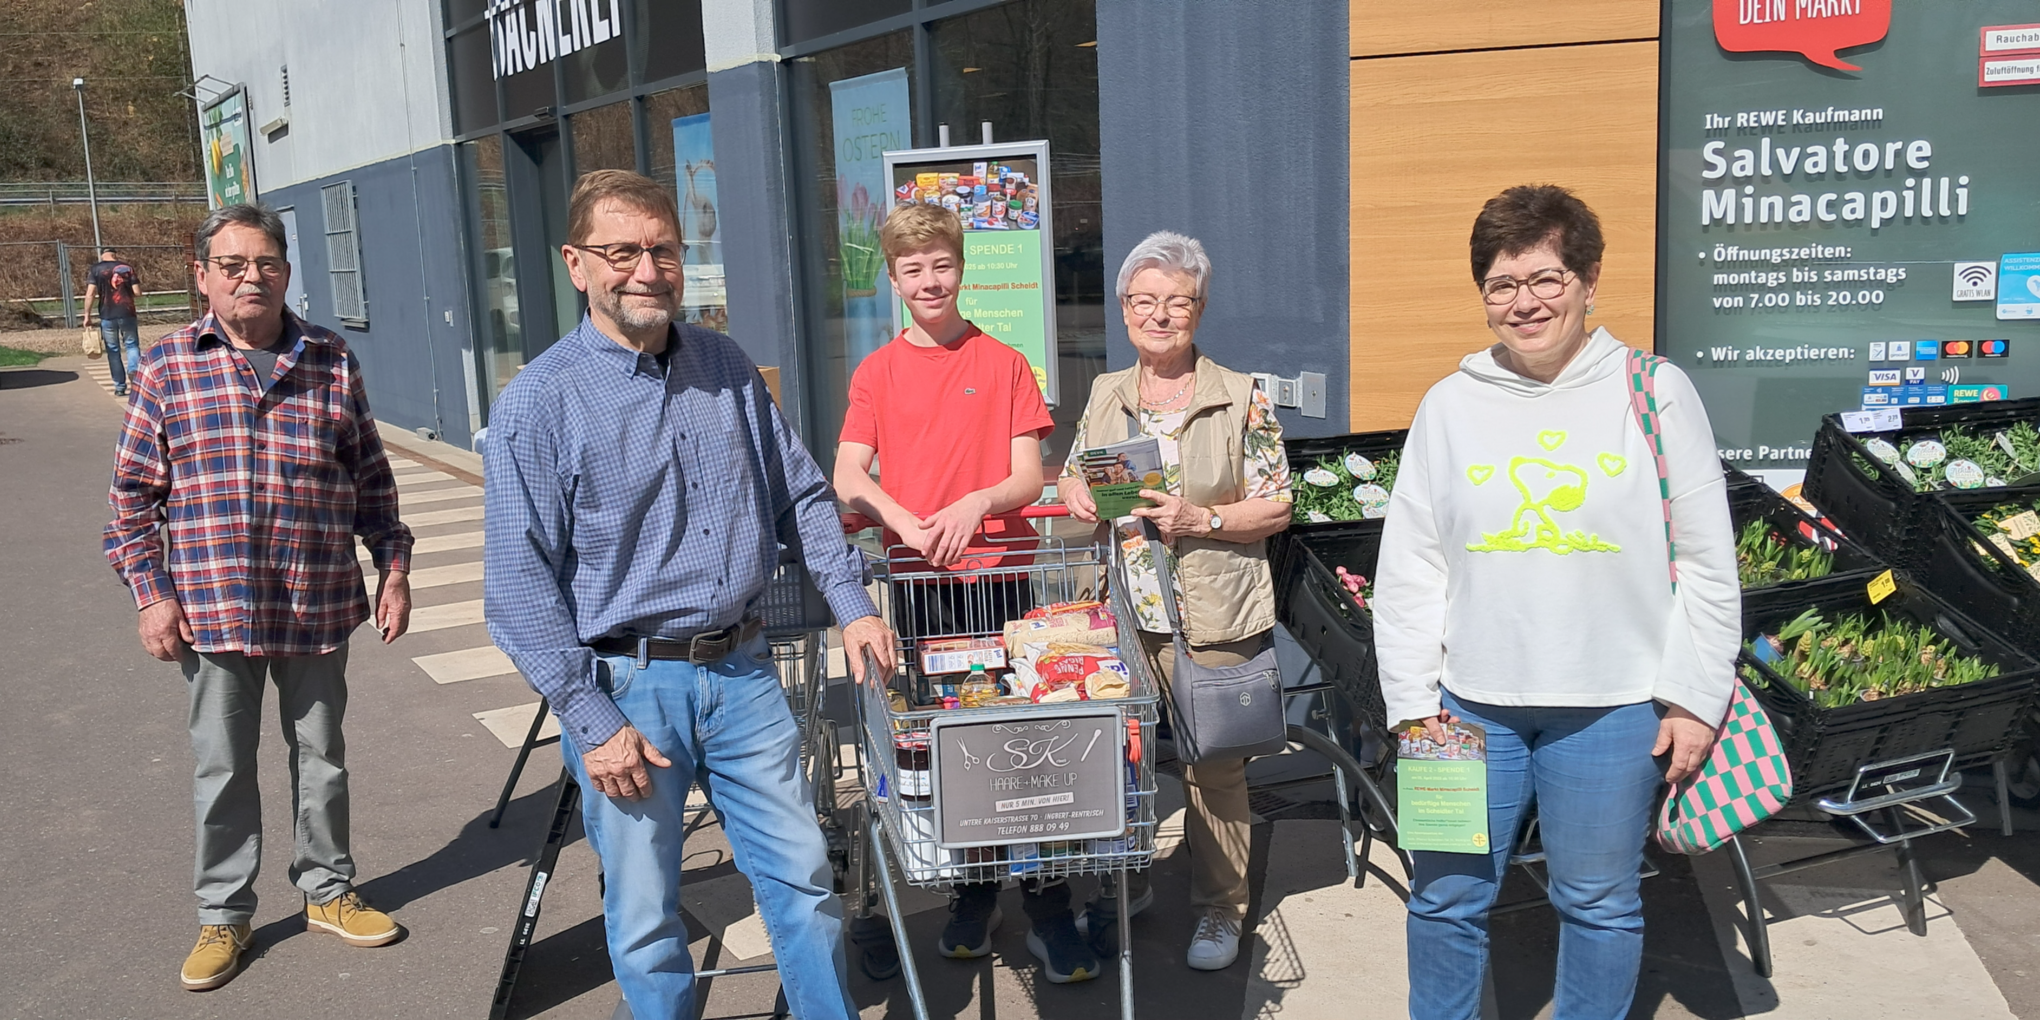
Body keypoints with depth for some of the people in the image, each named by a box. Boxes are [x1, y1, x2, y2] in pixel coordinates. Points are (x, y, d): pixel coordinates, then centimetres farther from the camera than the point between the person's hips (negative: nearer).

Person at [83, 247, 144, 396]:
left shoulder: (97, 269, 1)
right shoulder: (127, 268, 4)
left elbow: (90, 293, -5)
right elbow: (137, 291, 0)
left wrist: (87, 316, -1)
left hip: (107, 316, 0)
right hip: (127, 313, 0)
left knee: (113, 350, 9)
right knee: (132, 344, 13)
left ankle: (120, 387, 10)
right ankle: (133, 369, -17)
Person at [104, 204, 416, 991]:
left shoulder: (332, 362, 3)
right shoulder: (167, 368, -1)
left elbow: (371, 477, 8)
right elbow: (134, 493, 2)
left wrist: (394, 565, 3)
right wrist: (151, 594, -4)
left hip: (319, 606, 1)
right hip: (213, 609, -1)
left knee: (322, 755, 14)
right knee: (223, 767, 9)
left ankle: (327, 890, 31)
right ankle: (224, 916, 26)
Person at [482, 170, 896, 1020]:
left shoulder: (727, 367, 6)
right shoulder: (537, 403, -9)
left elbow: (801, 496, 15)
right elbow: (520, 589, -11)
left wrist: (852, 606, 7)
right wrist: (593, 724, -13)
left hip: (743, 672, 4)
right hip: (628, 691, -4)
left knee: (802, 880, 11)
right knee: (646, 921, 9)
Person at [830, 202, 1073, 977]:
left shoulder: (1004, 364, 4)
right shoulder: (877, 373, 7)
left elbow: (1029, 478, 0)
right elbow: (847, 478, -2)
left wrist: (979, 502, -21)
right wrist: (906, 522, -21)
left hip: (998, 572, -2)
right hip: (917, 580, 2)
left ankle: (1049, 914, 6)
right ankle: (973, 898, 25)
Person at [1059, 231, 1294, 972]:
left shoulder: (1242, 399, -4)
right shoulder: (1105, 394, 8)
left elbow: (1276, 508, -4)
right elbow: (1072, 476, 18)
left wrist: (1203, 519, -19)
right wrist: (1077, 494, -6)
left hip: (1213, 620, -4)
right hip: (1120, 612, 4)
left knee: (1214, 767, 5)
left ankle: (1220, 908, 23)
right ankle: (1125, 885, 34)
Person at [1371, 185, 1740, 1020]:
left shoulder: (1654, 393, -2)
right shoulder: (1450, 404, 3)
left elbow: (1707, 562, 0)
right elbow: (1409, 568, 4)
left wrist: (1695, 697, -3)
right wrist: (1413, 698, 0)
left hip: (1614, 707, -2)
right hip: (1472, 702, 2)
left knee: (1599, 903, 12)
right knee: (1447, 899, 11)